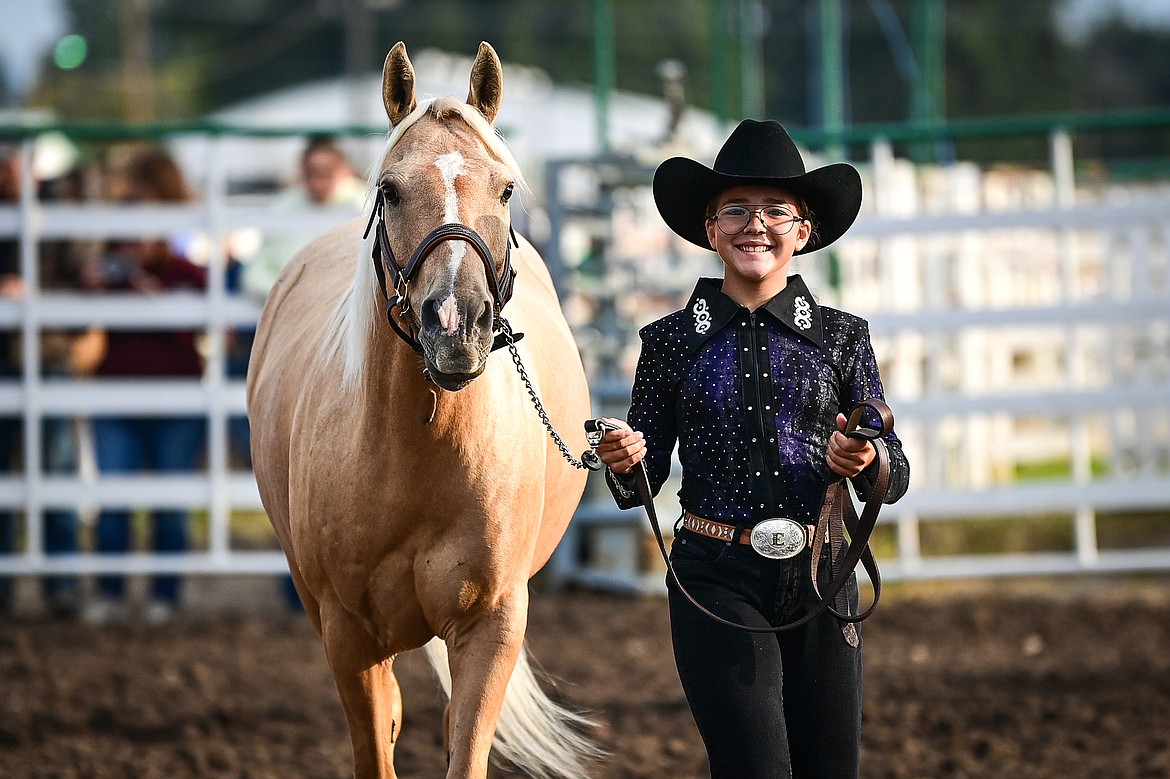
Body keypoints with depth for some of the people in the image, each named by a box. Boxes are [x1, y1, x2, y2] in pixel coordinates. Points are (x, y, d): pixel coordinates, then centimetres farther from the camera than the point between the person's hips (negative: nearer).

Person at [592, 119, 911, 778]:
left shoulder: (842, 337, 5)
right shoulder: (673, 341, 3)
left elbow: (896, 478, 4)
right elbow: (643, 482, 7)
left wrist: (867, 463, -18)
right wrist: (624, 464, -16)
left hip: (818, 577, 2)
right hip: (717, 582, -2)